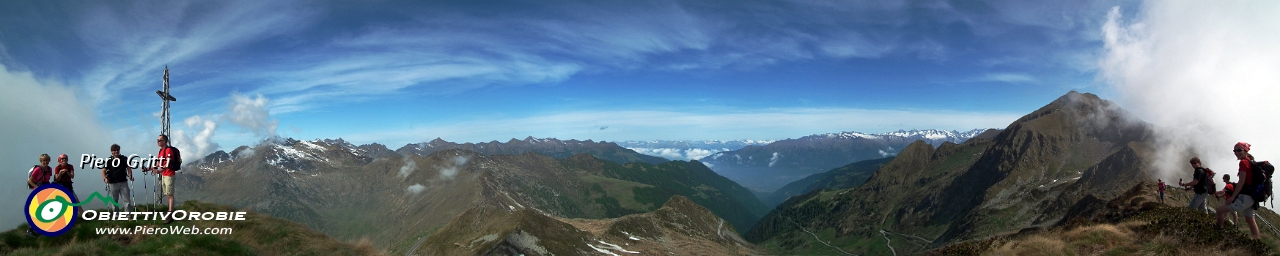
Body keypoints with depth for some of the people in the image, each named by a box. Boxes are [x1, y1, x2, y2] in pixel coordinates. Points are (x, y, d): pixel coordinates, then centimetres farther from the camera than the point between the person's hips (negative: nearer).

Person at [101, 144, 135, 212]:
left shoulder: (124, 159, 5)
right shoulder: (109, 160, 1)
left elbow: (128, 168, 6)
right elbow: (104, 171, -2)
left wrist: (130, 176, -12)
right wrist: (105, 178, -20)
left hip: (123, 183, 0)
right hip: (113, 184, 0)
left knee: (127, 201, -4)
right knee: (114, 201, 8)